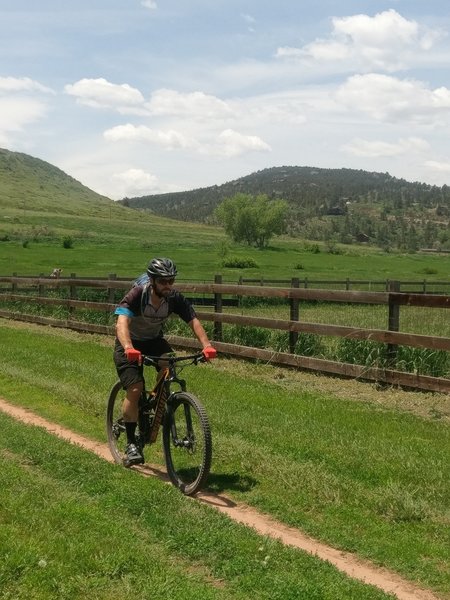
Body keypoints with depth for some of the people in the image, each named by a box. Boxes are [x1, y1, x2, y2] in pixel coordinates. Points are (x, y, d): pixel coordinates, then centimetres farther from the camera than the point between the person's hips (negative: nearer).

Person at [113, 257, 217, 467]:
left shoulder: (175, 299, -19)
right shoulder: (136, 295, -30)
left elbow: (194, 321, -29)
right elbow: (121, 323, -43)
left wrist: (207, 345, -47)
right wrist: (129, 348, -62)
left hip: (154, 340, 4)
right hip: (130, 343, -3)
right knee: (135, 389, -18)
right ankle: (131, 443, -3)